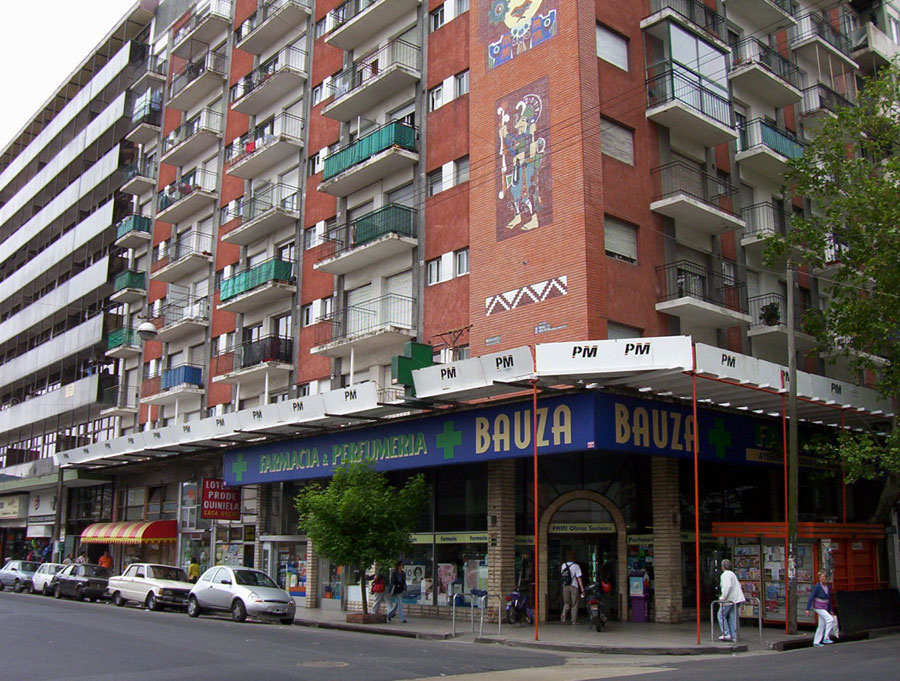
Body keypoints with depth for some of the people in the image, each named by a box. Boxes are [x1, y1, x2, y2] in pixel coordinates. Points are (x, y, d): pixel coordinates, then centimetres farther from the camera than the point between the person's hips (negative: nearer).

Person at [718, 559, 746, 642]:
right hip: (736, 599, 9)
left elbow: (727, 586, -25)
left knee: (721, 615, -1)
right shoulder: (732, 574, 20)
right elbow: (739, 585, 26)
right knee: (732, 617, 10)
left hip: (729, 600, -9)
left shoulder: (725, 574, -11)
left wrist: (723, 597, -19)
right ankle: (733, 636, 8)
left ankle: (726, 634, -6)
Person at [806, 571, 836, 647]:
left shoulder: (828, 587, 8)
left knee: (822, 625, 7)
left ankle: (816, 642, 13)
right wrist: (808, 609, -18)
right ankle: (826, 638, -13)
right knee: (830, 620, -18)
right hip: (818, 607, -7)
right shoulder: (817, 586, -13)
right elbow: (811, 597, -15)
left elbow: (829, 599, 18)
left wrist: (830, 610, 19)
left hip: (825, 607, 7)